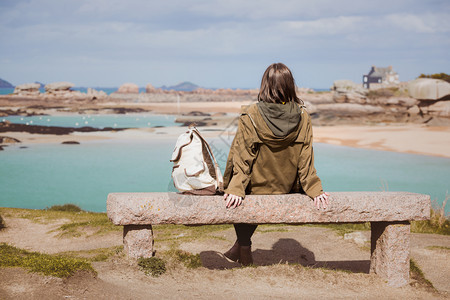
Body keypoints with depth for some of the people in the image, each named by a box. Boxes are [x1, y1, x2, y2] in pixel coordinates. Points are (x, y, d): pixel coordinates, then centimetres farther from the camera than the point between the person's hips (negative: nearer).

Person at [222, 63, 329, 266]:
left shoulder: (251, 116, -20)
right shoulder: (302, 117, -13)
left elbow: (242, 157, -17)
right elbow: (305, 159, -10)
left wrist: (235, 189, -14)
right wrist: (315, 190, -4)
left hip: (256, 188, -3)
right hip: (286, 188, 3)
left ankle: (243, 247, 33)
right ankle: (243, 245, 37)